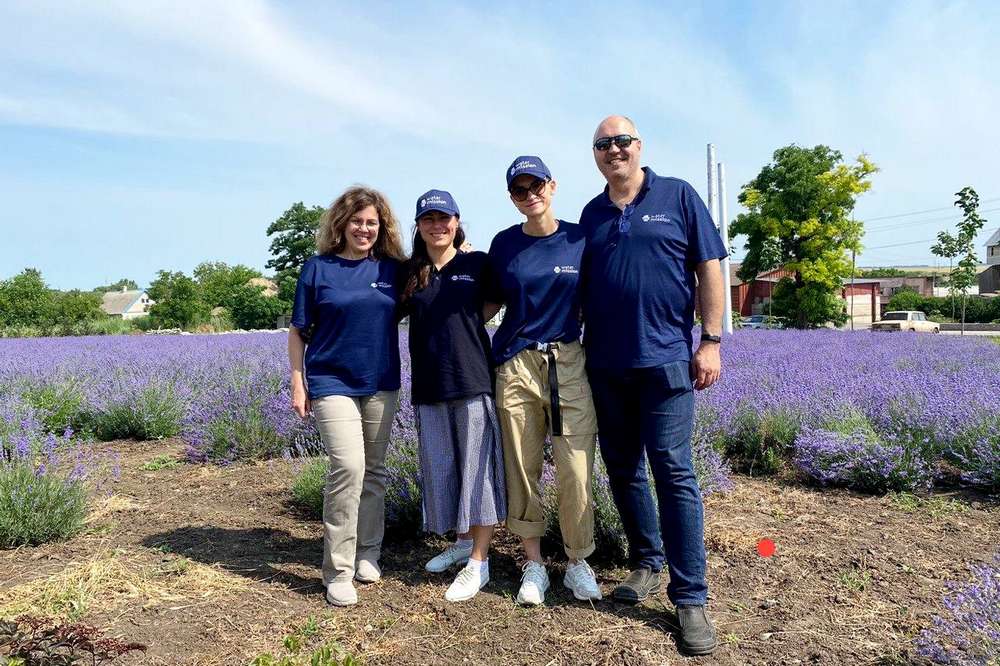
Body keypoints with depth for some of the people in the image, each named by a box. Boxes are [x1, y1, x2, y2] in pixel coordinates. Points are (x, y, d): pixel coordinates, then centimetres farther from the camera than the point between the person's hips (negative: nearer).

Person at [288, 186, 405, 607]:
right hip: (332, 383, -3)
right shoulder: (318, 269, -1)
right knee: (348, 466, -16)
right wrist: (298, 382, -2)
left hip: (381, 384, 4)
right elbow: (298, 332, 3)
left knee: (374, 470, 12)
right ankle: (338, 572, -4)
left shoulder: (392, 269, 5)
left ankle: (368, 553, 29)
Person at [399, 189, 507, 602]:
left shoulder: (476, 264, 1)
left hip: (473, 381, -4)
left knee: (478, 468, 0)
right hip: (429, 386, 4)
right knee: (440, 469, 12)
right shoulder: (410, 273, 9)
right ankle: (463, 541, 31)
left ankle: (479, 561, 10)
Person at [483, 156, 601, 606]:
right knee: (522, 471, 5)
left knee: (576, 472, -3)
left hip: (568, 363, -1)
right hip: (514, 365, 2)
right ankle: (534, 565, 22)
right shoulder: (504, 244, 7)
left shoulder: (580, 238, 3)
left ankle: (578, 564, 19)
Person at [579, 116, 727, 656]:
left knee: (672, 473, -6)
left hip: (664, 359, -4)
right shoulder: (591, 214, 14)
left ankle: (689, 597, 5)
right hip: (605, 364, 5)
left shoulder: (678, 196, 4)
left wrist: (711, 340, -7)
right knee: (622, 469, 11)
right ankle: (646, 562, 30)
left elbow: (709, 269, 0)